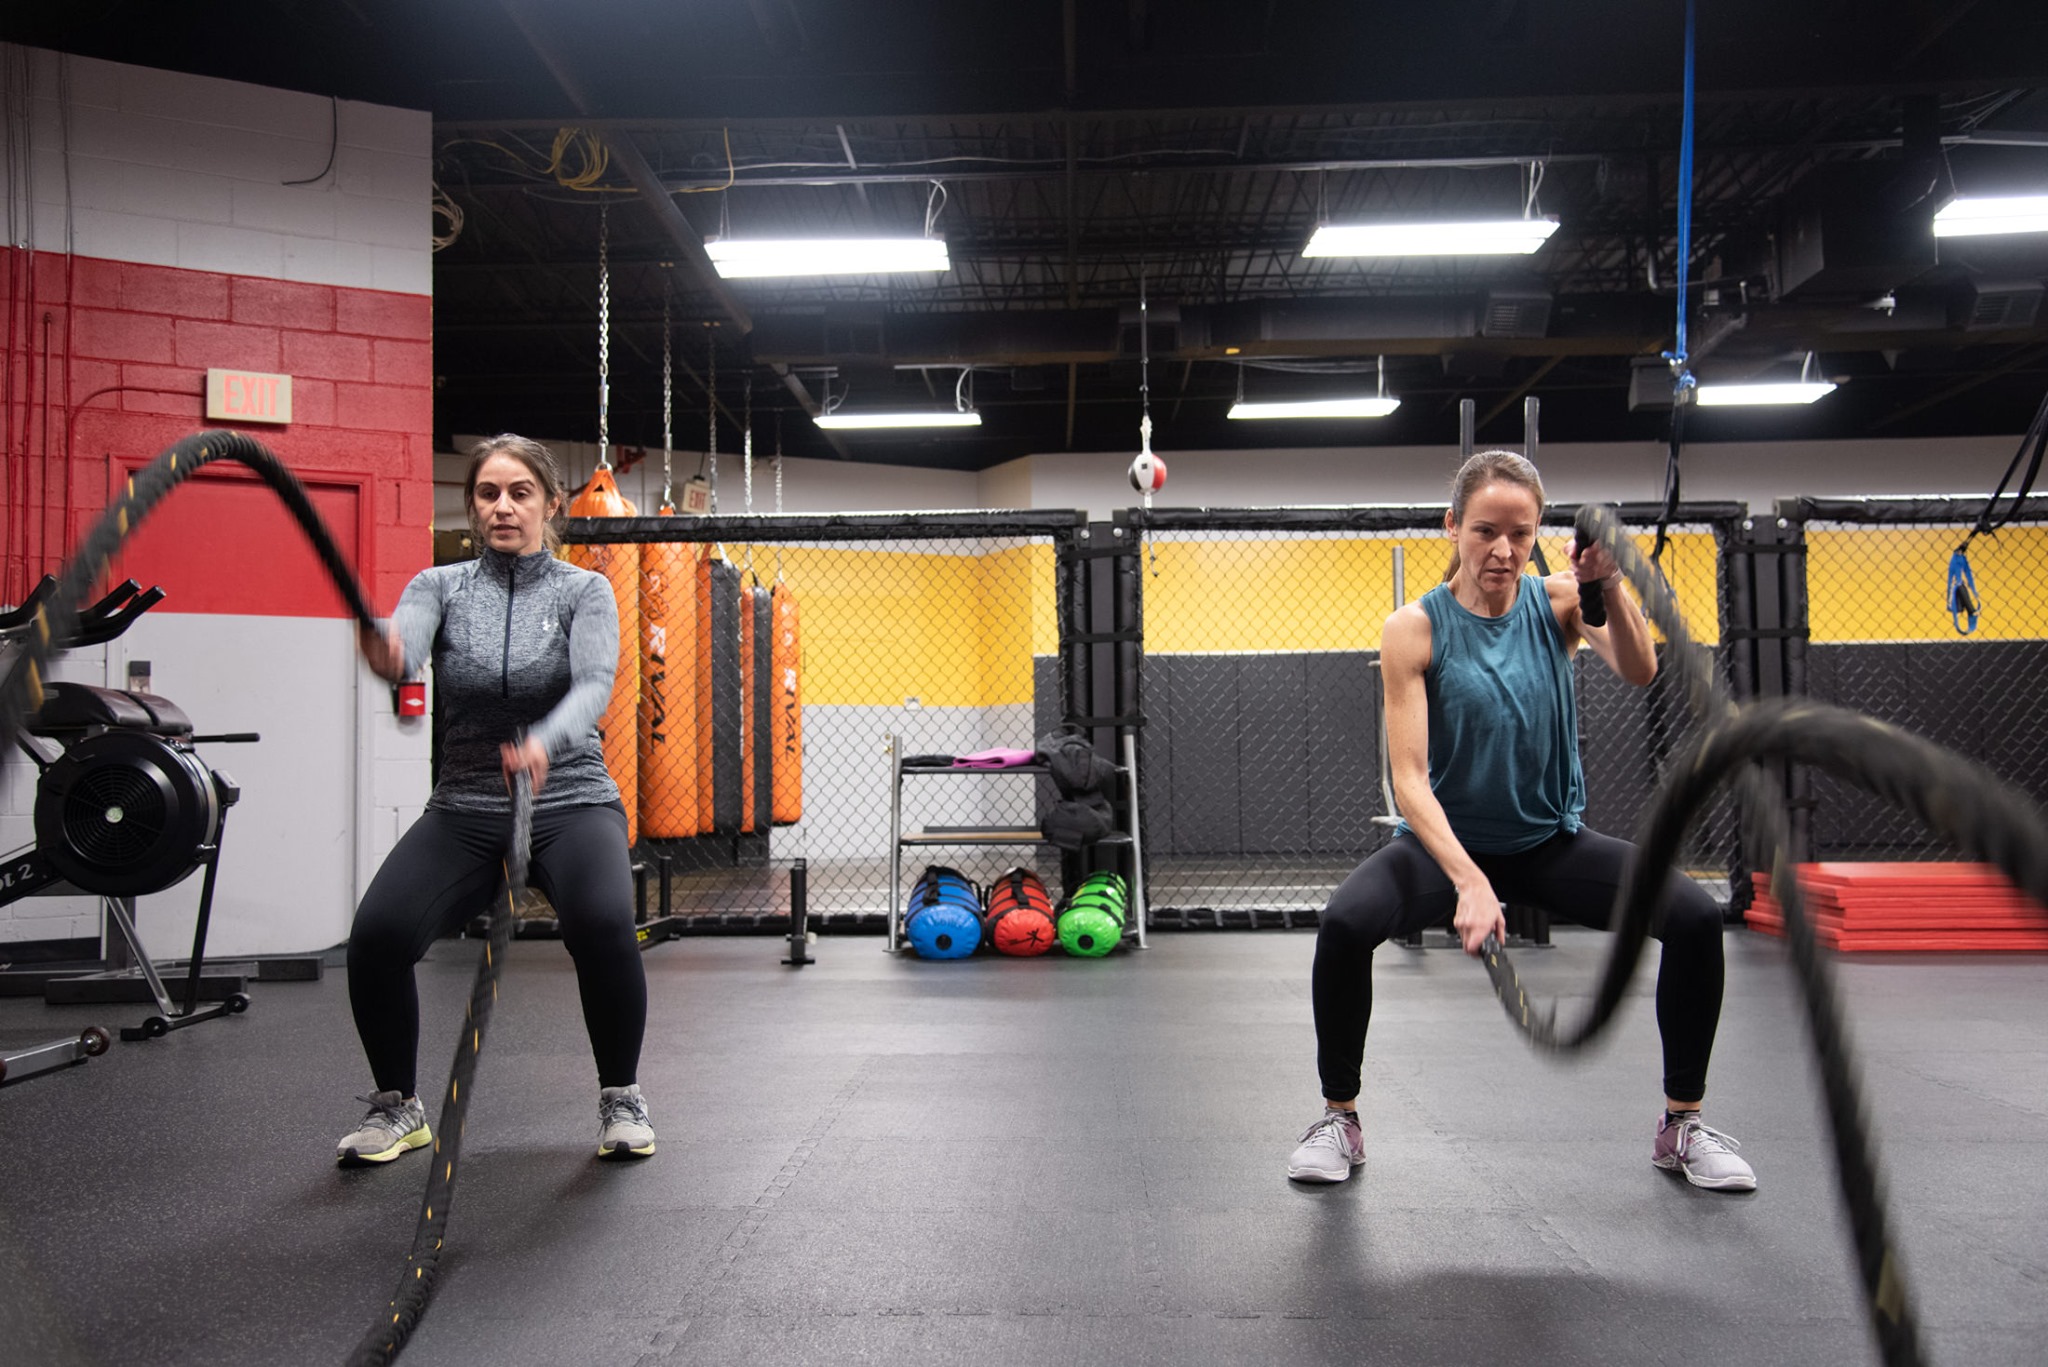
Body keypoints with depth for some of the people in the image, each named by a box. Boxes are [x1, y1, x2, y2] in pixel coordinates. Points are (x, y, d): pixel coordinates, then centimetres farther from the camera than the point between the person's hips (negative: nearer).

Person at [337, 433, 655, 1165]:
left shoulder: (584, 591, -1)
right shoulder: (440, 586, 3)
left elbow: (594, 684, -20)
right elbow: (403, 651, -19)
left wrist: (545, 742, -43)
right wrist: (381, 649, -45)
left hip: (570, 800, -2)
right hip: (464, 809, 2)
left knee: (602, 923, -31)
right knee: (377, 934, -22)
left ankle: (621, 1097, -5)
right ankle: (397, 1106, 5)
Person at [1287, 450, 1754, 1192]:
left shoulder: (1558, 600, -5)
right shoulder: (1414, 629, -13)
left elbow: (1639, 671, -22)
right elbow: (1408, 776, -21)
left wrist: (1610, 586, -39)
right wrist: (1469, 881, -35)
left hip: (1551, 840, 3)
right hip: (1445, 841, -2)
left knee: (1695, 916, -18)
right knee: (1344, 921, -30)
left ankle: (1683, 1123, 5)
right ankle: (1339, 1118, -6)